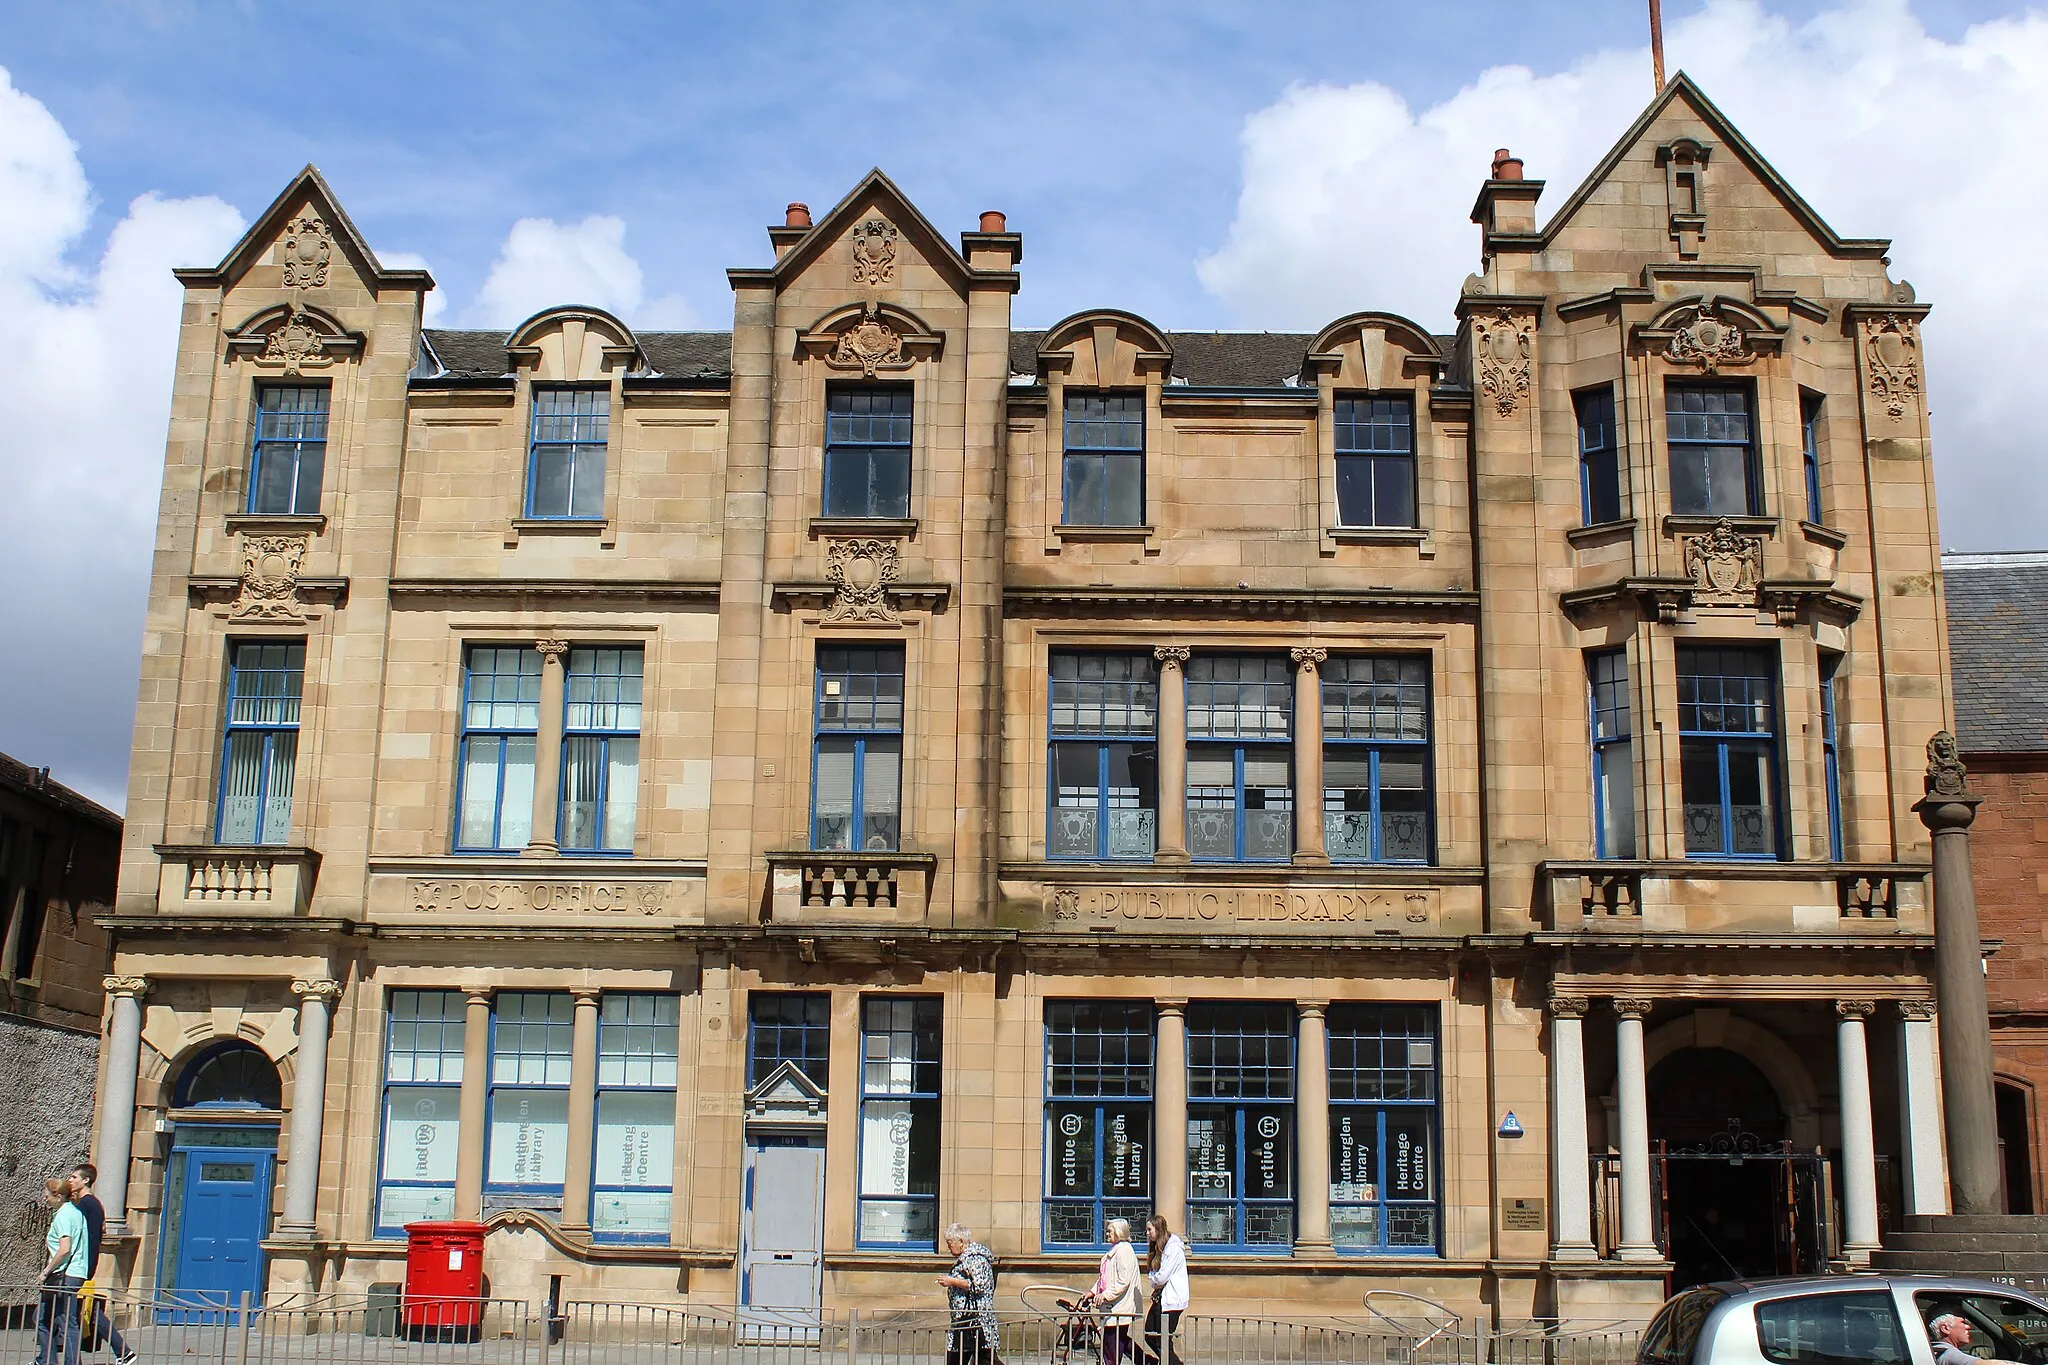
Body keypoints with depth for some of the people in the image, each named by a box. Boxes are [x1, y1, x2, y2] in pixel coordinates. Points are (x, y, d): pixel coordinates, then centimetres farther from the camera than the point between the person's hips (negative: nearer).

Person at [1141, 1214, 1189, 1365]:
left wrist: (1153, 1279, 0)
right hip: (1160, 1299, 10)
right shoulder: (1159, 1248, 16)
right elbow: (1152, 1275, 16)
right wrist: (1156, 1284, -4)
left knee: (1163, 1342, -6)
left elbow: (1162, 1277, -19)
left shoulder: (1174, 1248, -14)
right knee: (1150, 1338, 9)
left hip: (1171, 1300, -10)